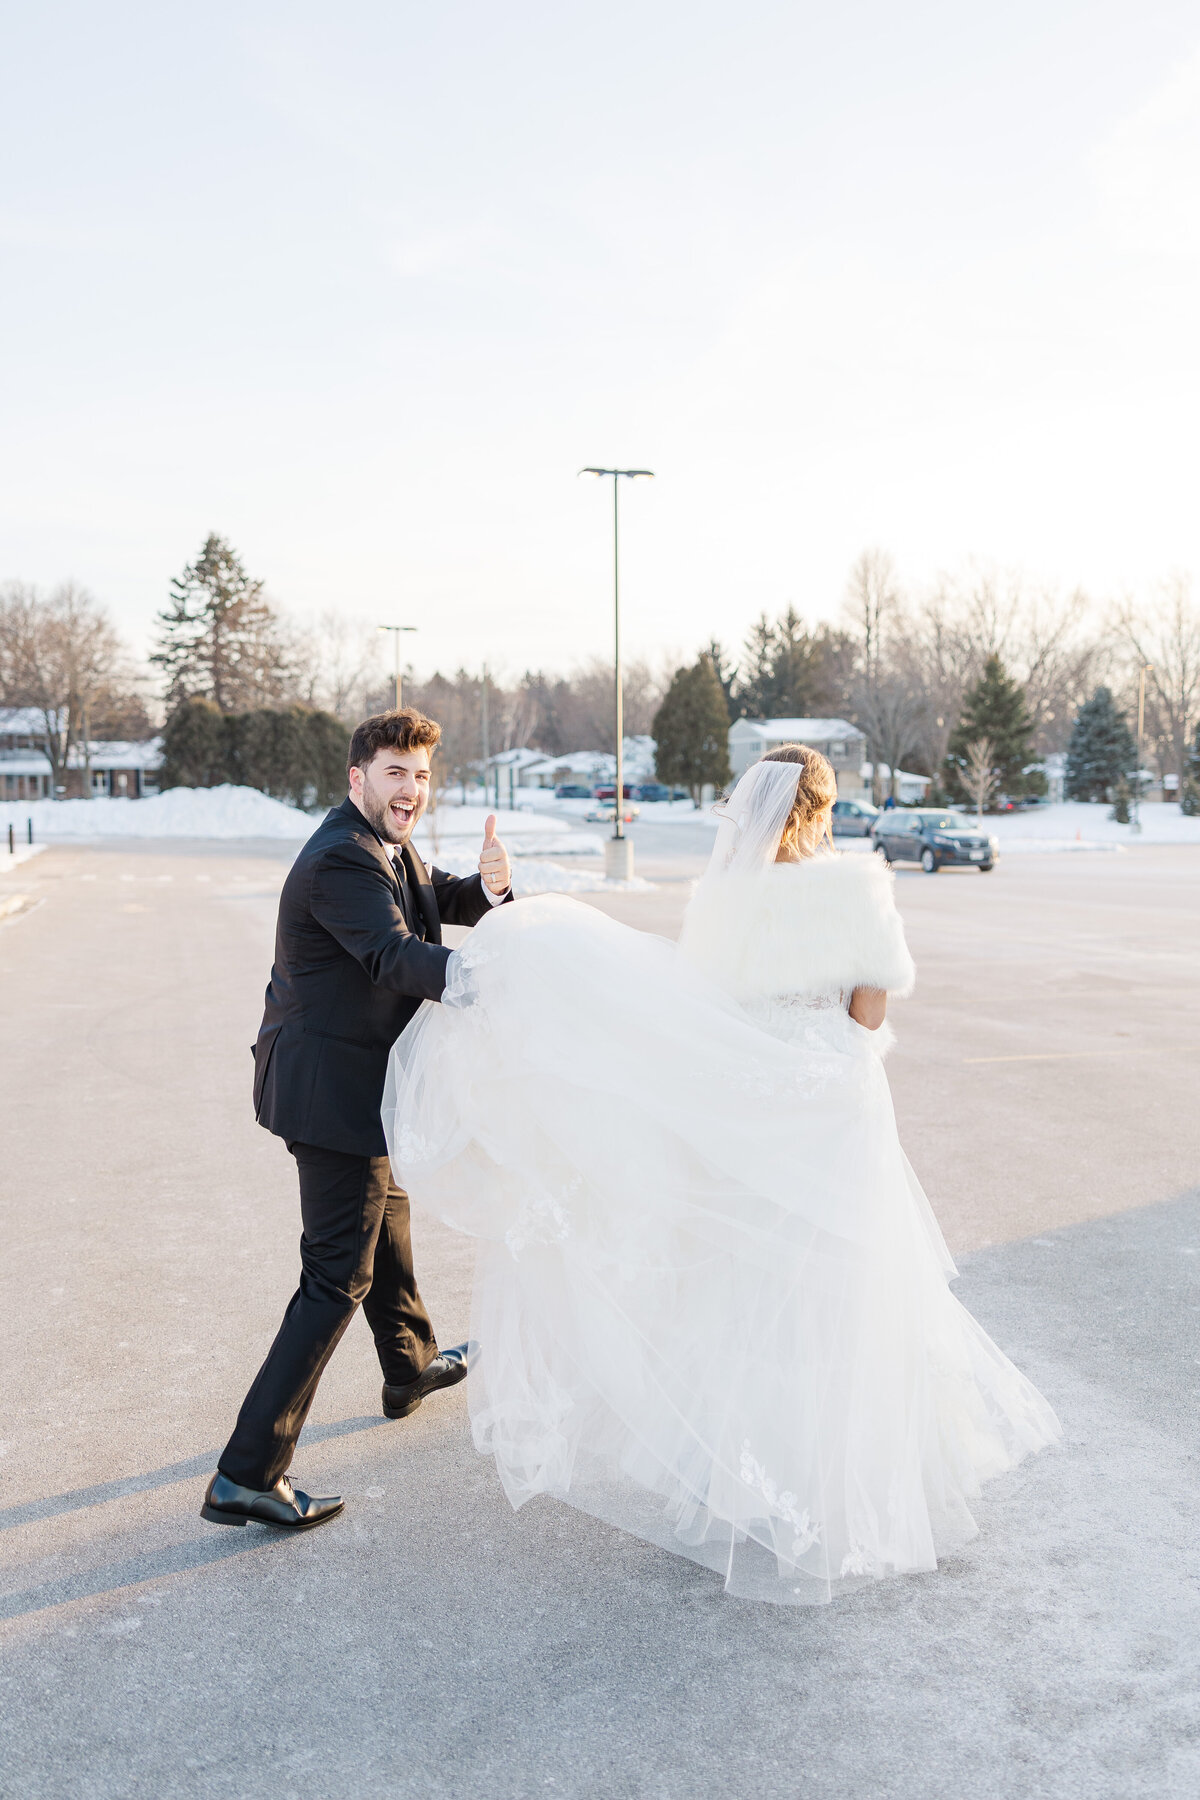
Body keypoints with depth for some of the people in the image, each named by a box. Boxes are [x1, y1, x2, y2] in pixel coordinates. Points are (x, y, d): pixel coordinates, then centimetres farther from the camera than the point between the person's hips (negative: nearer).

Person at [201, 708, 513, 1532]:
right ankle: (248, 1474, -3)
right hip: (335, 1089, -11)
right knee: (339, 1275, -7)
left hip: (350, 1082, 11)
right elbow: (397, 959, -34)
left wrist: (489, 885, -13)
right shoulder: (343, 859, -22)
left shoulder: (388, 848, 11)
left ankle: (411, 1365, 52)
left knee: (385, 1215, 28)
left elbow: (439, 899, 10)